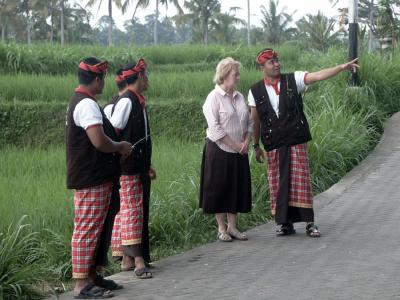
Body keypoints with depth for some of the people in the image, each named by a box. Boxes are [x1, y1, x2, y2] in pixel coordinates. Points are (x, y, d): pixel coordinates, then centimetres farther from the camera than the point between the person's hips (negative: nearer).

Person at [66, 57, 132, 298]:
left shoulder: (80, 102, 16)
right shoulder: (87, 105, -18)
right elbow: (99, 141, -26)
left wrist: (116, 144, 17)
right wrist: (120, 147, -10)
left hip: (95, 177, 11)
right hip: (91, 180, -11)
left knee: (98, 228, 17)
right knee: (87, 229, -6)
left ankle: (93, 275, 24)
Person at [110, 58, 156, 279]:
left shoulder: (138, 101, 15)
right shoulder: (126, 101, -15)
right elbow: (113, 132, -19)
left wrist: (147, 165, 22)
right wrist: (118, 159, -20)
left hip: (139, 166, 9)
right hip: (128, 167, -9)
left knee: (137, 209, 10)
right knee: (131, 209, -9)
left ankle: (128, 259, 15)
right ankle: (137, 259, -10)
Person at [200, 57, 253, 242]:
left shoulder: (239, 97, 10)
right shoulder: (214, 98, -11)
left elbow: (249, 122, 14)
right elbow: (215, 128, -17)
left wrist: (246, 142, -3)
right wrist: (235, 145, -16)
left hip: (239, 152, 6)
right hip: (220, 151, -6)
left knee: (238, 187, 8)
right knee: (220, 189, 1)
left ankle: (232, 227, 17)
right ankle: (221, 229, 9)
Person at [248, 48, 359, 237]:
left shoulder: (293, 80, 1)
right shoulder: (255, 92, 3)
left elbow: (318, 76, -10)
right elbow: (255, 121, 9)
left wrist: (342, 67, -23)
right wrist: (256, 146, 9)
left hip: (296, 141, -1)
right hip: (273, 144, 1)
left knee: (301, 179, -2)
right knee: (278, 183, 3)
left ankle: (309, 222, 2)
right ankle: (285, 223, 13)